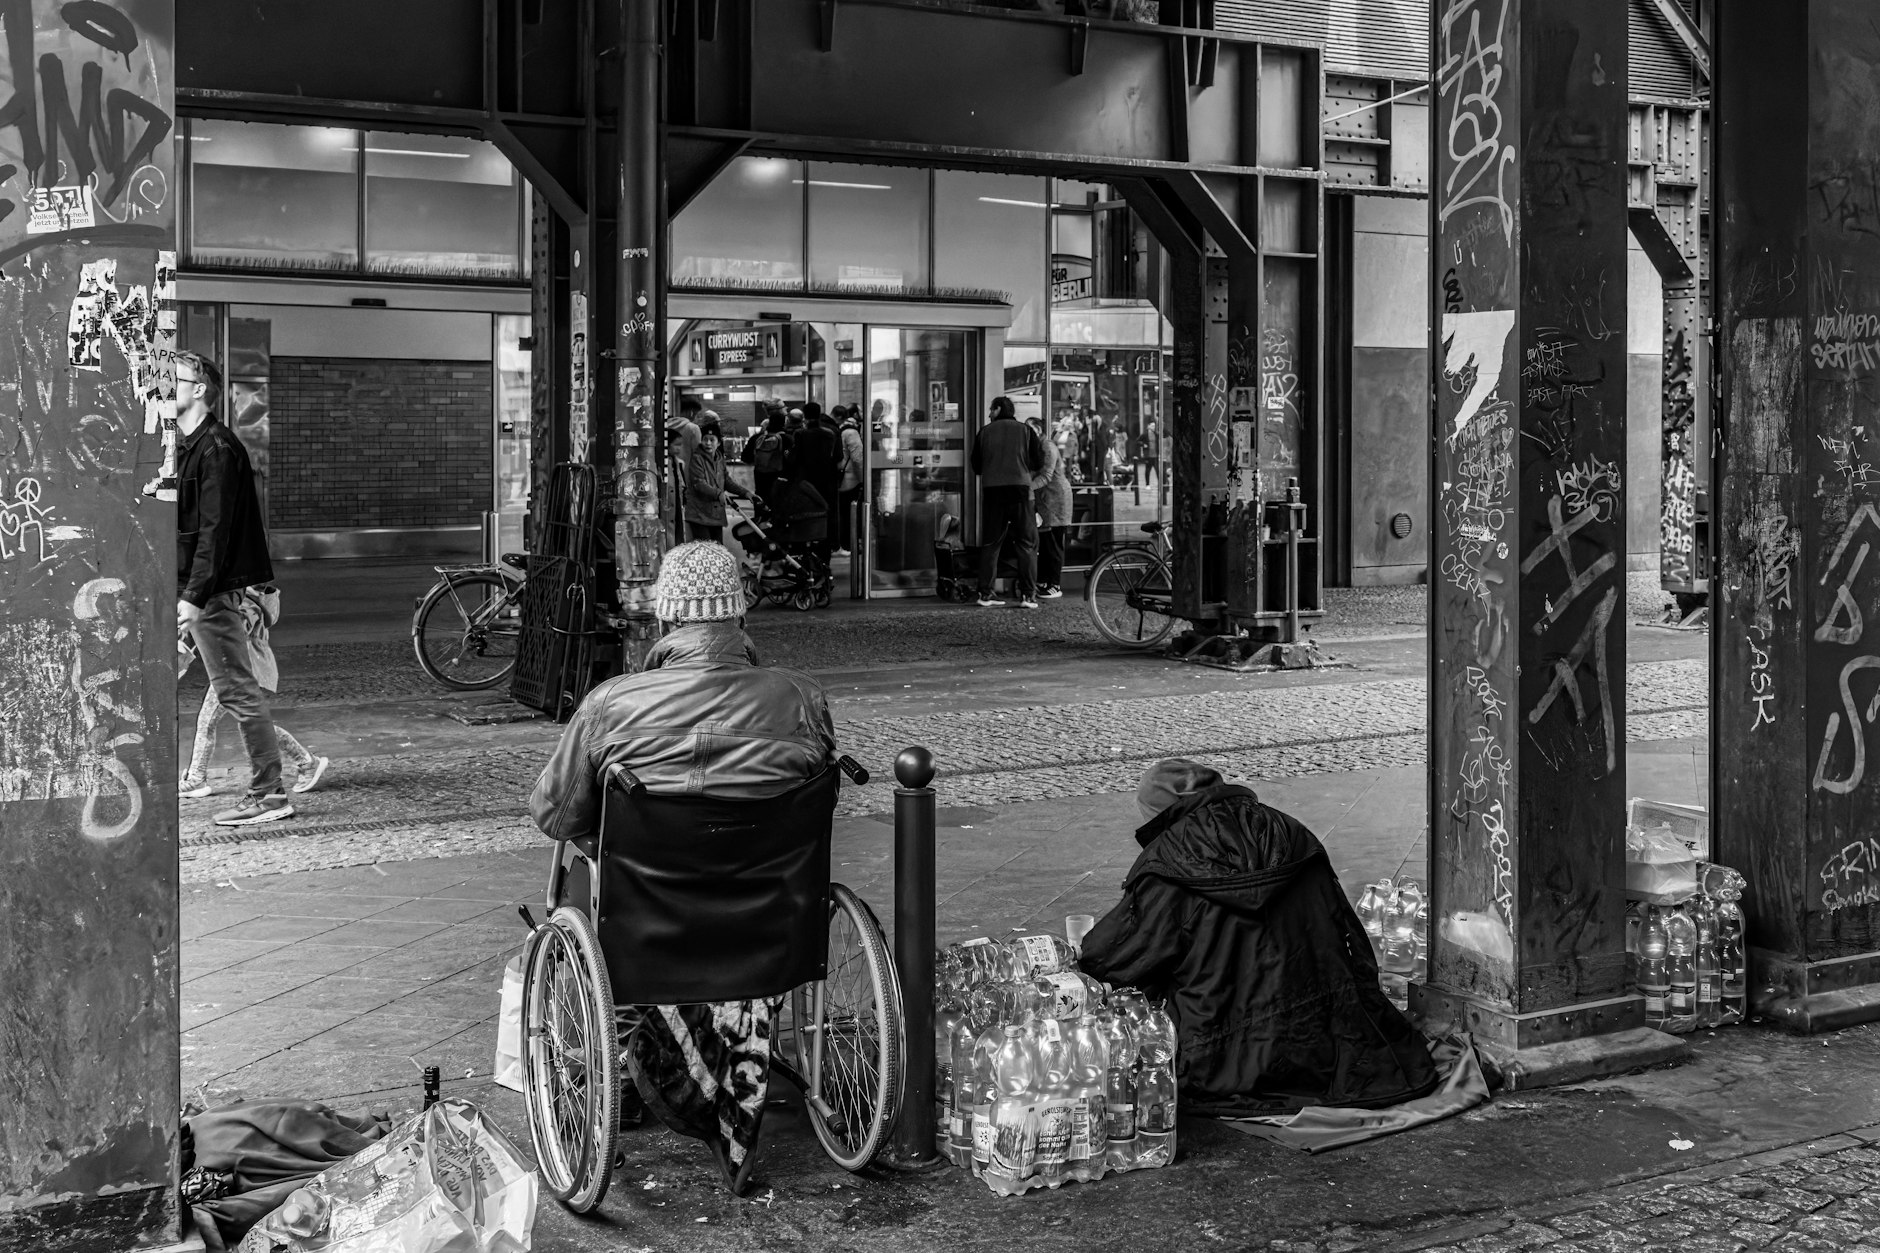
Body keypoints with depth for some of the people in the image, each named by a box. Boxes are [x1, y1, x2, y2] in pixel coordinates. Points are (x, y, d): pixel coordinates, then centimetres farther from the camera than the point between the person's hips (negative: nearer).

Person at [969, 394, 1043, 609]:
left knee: (990, 543, 9)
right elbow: (1038, 463, 6)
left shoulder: (985, 432, 6)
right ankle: (1028, 594, -4)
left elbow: (976, 466, 10)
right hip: (1019, 488, -1)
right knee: (1027, 543, 3)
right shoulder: (1025, 430, 4)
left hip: (992, 490, 1)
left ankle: (985, 593, 6)